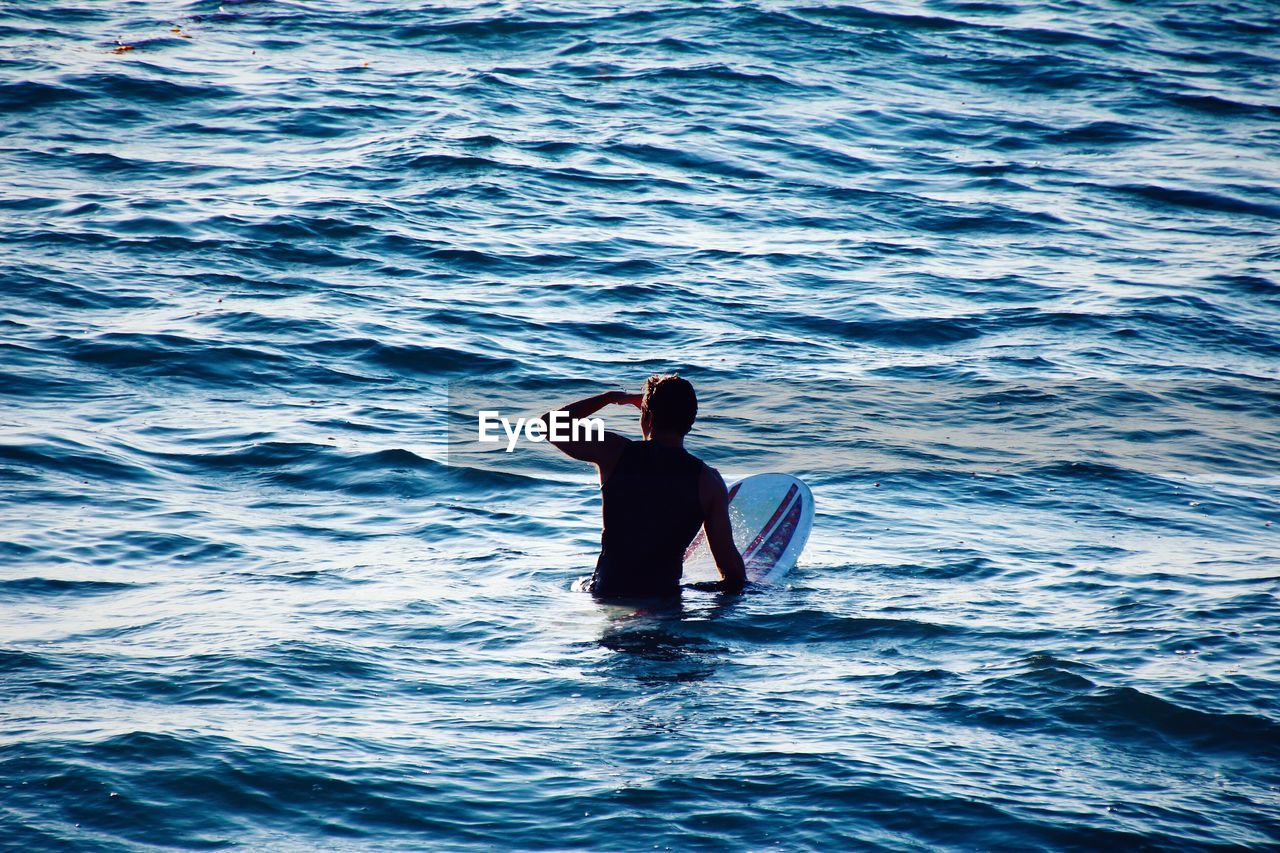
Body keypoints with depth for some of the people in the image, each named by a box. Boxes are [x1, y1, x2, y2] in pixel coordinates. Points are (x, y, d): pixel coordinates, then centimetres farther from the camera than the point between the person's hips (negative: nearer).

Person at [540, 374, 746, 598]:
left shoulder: (615, 453, -7)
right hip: (665, 596, -2)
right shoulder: (708, 479, -8)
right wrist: (738, 585, 14)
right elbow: (728, 560, -6)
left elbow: (549, 423, 10)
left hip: (606, 593, 2)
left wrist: (609, 397, 18)